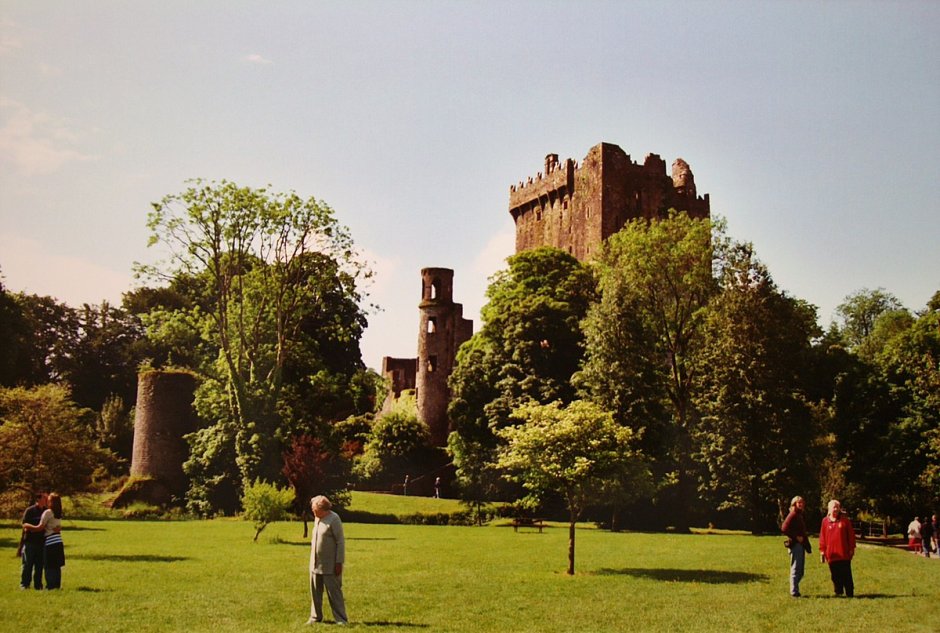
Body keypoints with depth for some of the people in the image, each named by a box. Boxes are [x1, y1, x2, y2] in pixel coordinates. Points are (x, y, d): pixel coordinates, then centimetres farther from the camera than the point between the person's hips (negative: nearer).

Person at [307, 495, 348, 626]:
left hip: (330, 565, -7)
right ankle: (316, 617, 25)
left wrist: (339, 562, -18)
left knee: (334, 592, -2)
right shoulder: (317, 518, 9)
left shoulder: (334, 519, -16)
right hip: (315, 563, 8)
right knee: (315, 592, 13)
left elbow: (340, 542, -16)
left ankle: (341, 619, 6)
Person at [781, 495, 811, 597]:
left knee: (800, 570, 12)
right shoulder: (793, 515, -9)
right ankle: (794, 592, -3)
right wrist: (796, 537, -18)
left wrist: (807, 546, 13)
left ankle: (794, 590, 19)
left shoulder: (801, 516, 18)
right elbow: (784, 528, -20)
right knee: (795, 569, -7)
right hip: (795, 544, -9)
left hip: (801, 545, 9)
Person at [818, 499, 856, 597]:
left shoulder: (845, 520, 2)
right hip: (831, 554, 1)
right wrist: (822, 550, 3)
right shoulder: (825, 521, 4)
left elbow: (851, 535, 3)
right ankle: (838, 593, 17)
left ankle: (849, 593, 7)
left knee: (846, 575, 2)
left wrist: (851, 549, 0)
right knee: (835, 576, 7)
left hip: (844, 554, -1)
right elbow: (822, 537, 6)